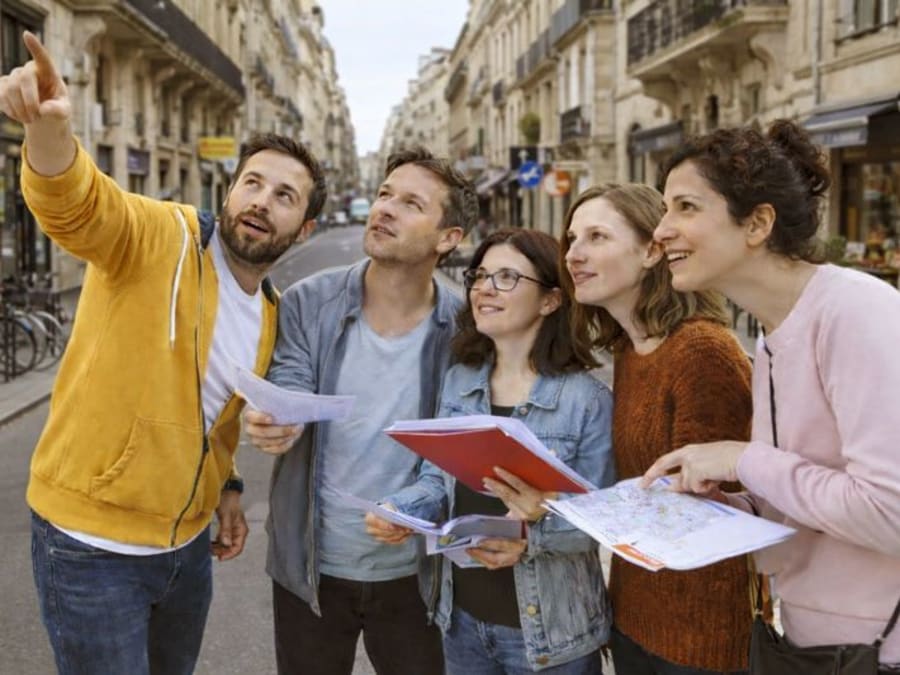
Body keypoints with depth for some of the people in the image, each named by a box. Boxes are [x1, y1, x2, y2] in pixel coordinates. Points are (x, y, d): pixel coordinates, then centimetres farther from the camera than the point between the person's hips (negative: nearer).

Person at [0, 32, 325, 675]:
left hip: (188, 543, 7)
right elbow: (74, 205, -36)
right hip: (92, 544, -7)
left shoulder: (270, 315, 6)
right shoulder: (158, 235, -14)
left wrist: (226, 486, 10)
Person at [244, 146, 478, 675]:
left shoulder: (463, 328, -12)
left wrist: (412, 507, -26)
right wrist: (276, 423, -36)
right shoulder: (309, 303, -9)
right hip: (311, 564, 1)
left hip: (412, 571, 0)